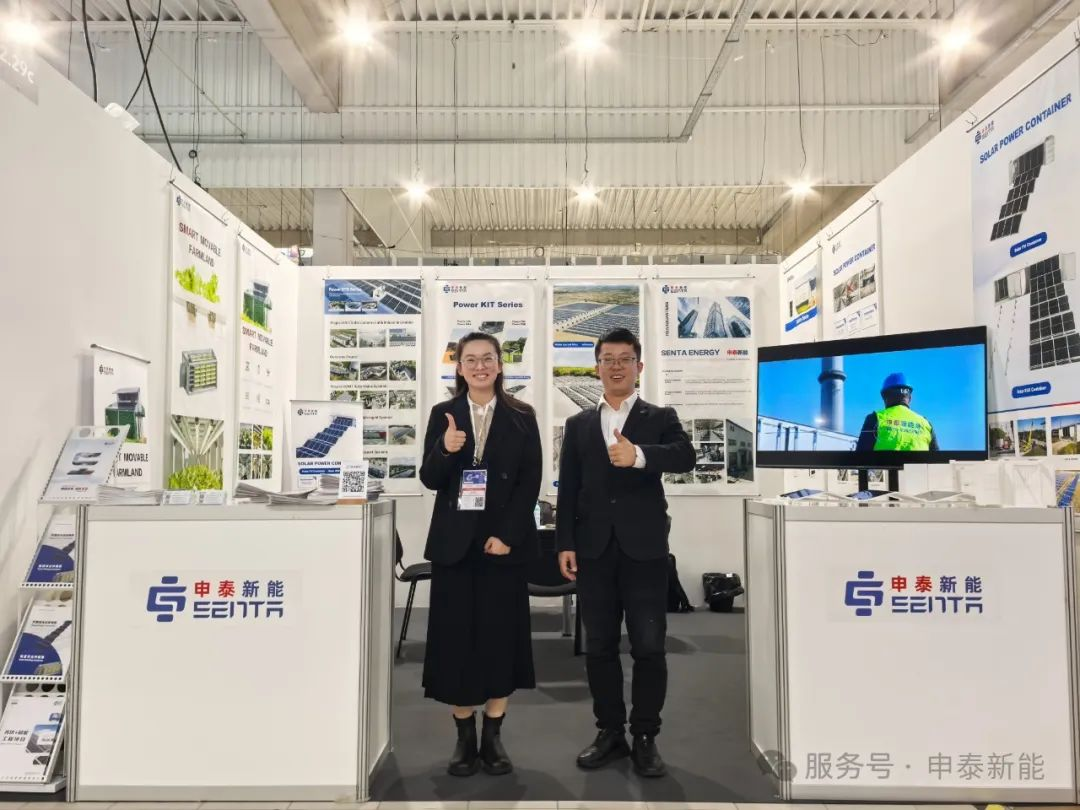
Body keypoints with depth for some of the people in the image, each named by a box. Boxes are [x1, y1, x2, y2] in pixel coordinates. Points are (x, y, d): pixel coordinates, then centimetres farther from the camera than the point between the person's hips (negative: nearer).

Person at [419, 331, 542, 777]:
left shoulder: (521, 417, 3)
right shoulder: (442, 414, 7)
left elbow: (531, 481, -2)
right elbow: (429, 480, 2)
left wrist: (507, 534, -11)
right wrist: (445, 450, -19)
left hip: (505, 539, -1)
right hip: (455, 540, 1)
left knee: (501, 634, 3)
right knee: (456, 636, 3)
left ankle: (493, 736, 17)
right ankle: (464, 736, 17)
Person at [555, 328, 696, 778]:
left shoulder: (661, 418, 6)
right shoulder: (578, 425, 13)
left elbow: (686, 457, -15)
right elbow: (568, 490, 8)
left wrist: (639, 455, -32)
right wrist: (565, 544, 0)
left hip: (644, 549, -2)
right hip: (594, 550, 3)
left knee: (649, 647, 1)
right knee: (599, 646, 9)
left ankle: (645, 738, 17)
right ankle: (610, 733, 23)